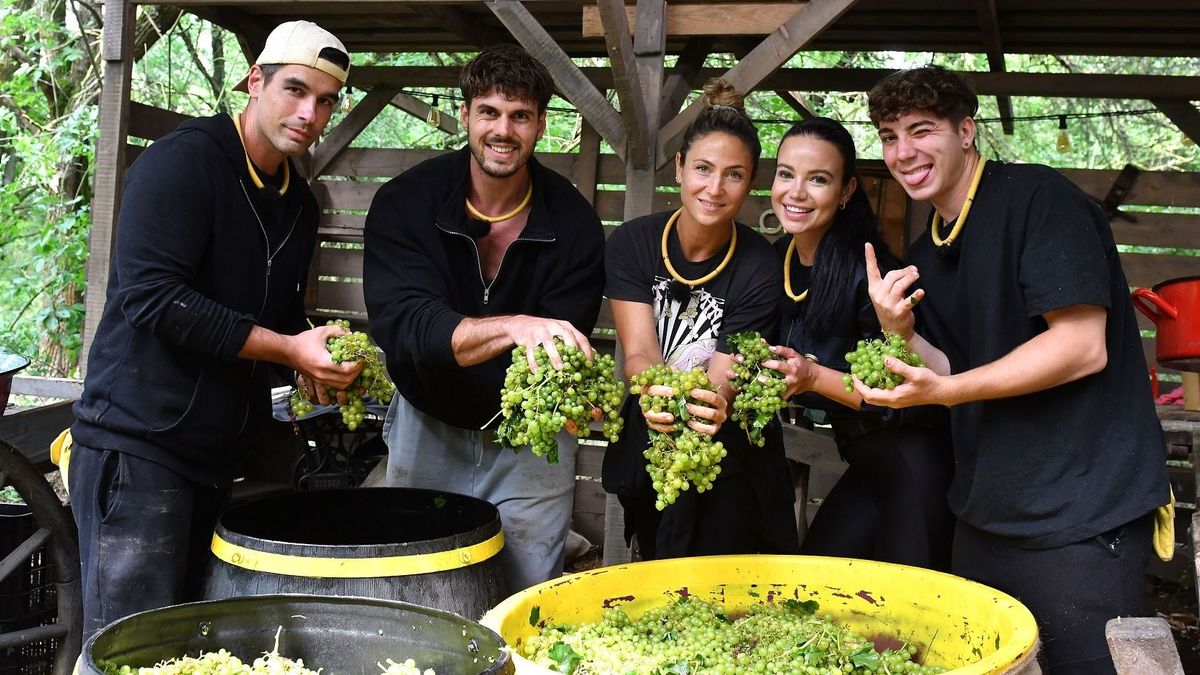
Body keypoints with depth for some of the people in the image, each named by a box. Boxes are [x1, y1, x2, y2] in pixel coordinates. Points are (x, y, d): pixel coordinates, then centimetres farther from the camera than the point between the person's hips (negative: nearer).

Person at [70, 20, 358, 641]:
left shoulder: (299, 204, 13)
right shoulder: (182, 161, -12)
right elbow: (150, 295, -22)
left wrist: (321, 363, 1)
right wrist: (287, 347, -21)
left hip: (217, 451, 8)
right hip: (138, 443, -8)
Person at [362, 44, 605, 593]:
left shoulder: (573, 223, -12)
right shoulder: (405, 202, -15)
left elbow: (563, 346, -14)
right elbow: (402, 327, -29)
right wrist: (512, 327, -46)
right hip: (428, 430, 0)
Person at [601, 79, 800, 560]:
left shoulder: (758, 268, -15)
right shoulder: (632, 244, -9)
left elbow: (724, 377, -19)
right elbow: (639, 353, -16)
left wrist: (712, 403, -44)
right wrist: (655, 395, -39)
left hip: (729, 467, -2)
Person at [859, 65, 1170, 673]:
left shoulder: (1036, 198, -13)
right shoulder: (925, 256, 12)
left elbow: (1082, 348, -21)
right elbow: (953, 375, 11)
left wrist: (943, 390, -23)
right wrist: (899, 333, -7)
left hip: (1081, 518, -8)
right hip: (986, 517, 8)